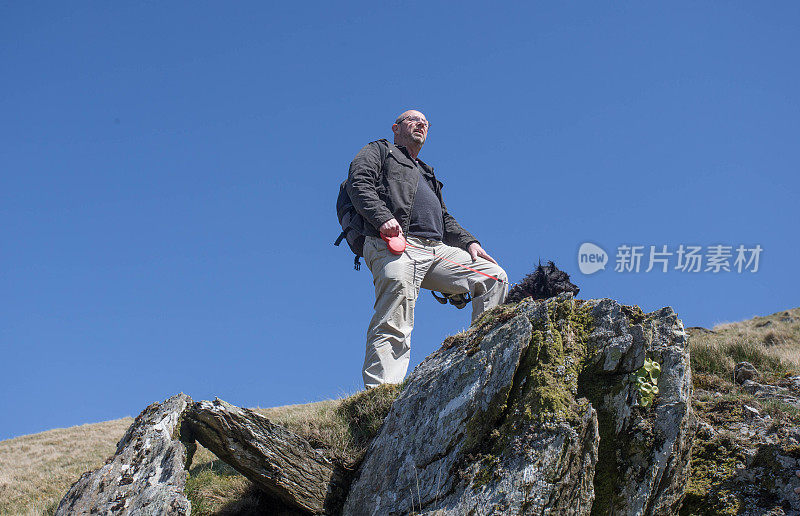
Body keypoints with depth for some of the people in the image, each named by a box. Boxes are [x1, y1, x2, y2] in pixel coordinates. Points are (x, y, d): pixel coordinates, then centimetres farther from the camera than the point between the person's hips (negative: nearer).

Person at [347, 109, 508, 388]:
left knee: (494, 277, -1)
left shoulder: (427, 174, 40)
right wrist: (382, 218, -17)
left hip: (437, 250, 7)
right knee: (393, 325, -23)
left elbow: (445, 219, 35)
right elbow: (358, 184, 1)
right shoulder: (378, 151, 21)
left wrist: (469, 241, 14)